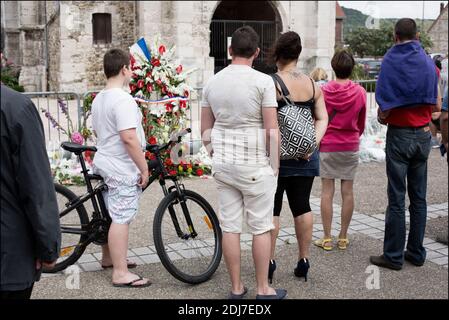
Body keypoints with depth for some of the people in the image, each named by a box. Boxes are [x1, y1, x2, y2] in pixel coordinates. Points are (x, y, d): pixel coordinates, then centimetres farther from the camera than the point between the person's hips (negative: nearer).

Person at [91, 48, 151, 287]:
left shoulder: (98, 99, 13)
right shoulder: (122, 100, -19)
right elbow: (129, 138, -25)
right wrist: (144, 168, -18)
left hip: (105, 163, 10)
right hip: (123, 169, -10)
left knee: (111, 214, 21)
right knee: (121, 219, -6)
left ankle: (108, 257, 35)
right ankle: (121, 273, -2)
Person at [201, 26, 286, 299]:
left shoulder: (212, 82, 5)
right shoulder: (263, 81, -10)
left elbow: (206, 130, 9)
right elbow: (272, 130, -12)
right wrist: (274, 166, -2)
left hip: (223, 164, 5)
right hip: (255, 165, -5)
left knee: (230, 226, 8)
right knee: (261, 227, 6)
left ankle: (237, 288, 18)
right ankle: (263, 289, 14)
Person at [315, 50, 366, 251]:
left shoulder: (324, 91, -8)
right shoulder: (360, 92, -4)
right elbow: (362, 123, 8)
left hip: (327, 146, -1)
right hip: (351, 147, 1)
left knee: (327, 192, 3)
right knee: (347, 192, 7)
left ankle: (327, 238, 6)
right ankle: (343, 237, 14)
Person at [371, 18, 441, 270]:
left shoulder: (389, 63, -8)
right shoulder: (428, 63, 3)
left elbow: (383, 109, -11)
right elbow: (437, 105, 5)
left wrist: (383, 117, 9)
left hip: (399, 135, -4)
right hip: (423, 135, 4)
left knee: (397, 198, 0)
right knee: (419, 197, 11)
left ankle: (394, 256, 5)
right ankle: (416, 253, 18)